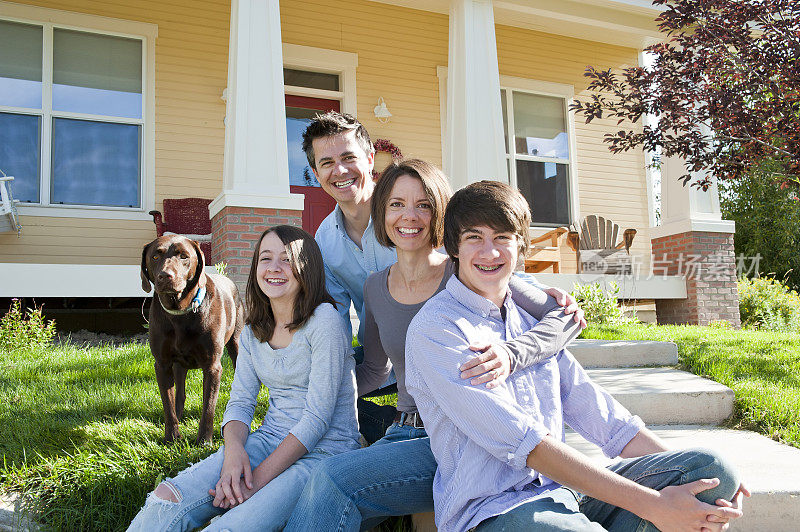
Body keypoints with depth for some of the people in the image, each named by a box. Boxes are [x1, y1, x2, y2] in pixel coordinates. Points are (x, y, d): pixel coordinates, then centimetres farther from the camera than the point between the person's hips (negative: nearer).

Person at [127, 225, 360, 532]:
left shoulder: (324, 321, -12)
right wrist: (233, 450, -17)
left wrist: (260, 478, -19)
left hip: (324, 450, -6)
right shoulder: (253, 331, 10)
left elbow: (318, 417, -15)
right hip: (268, 440, 6)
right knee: (169, 498, -16)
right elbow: (240, 402, 6)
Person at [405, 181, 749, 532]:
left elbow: (598, 414, 11)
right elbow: (523, 442, -18)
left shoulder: (532, 315, 14)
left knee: (711, 467, -10)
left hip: (561, 489, 7)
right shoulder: (434, 328, -9)